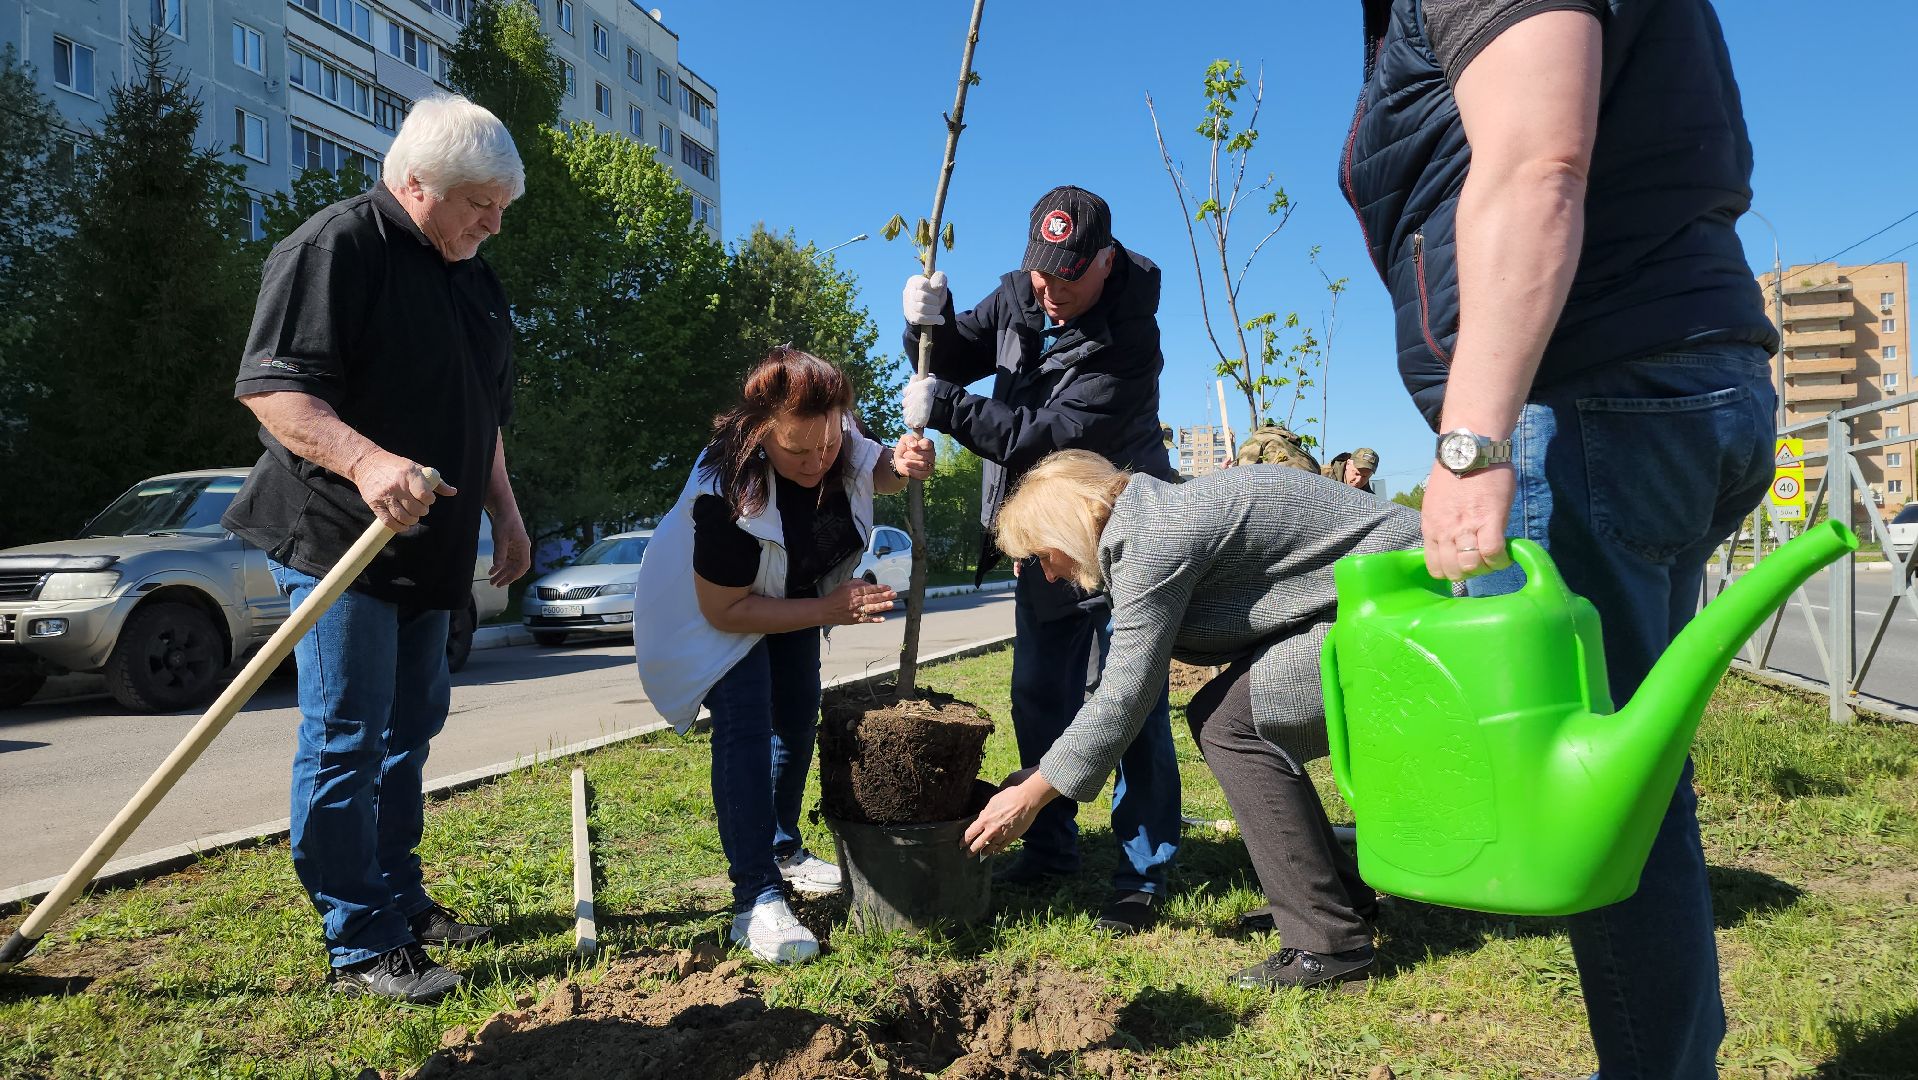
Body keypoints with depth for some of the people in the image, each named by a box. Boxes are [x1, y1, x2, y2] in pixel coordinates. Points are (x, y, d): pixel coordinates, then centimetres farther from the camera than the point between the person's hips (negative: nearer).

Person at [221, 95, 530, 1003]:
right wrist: (367, 460, -34)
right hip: (336, 541, -9)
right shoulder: (336, 245, -11)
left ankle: (400, 903, 27)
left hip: (429, 547, 9)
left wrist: (505, 511, 21)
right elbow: (270, 386, -20)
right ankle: (360, 948, 3)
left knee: (408, 733, 14)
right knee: (345, 742, -5)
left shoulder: (473, 278, 16)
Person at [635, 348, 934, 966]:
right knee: (745, 729, -21)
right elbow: (725, 610, -32)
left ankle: (783, 850, 35)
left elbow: (875, 472, 0)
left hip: (794, 597, 7)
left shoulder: (839, 442, -26)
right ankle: (757, 899, -19)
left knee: (797, 722, 14)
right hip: (714, 610, -6)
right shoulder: (727, 493, -41)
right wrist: (829, 610, -35)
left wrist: (903, 464, -25)